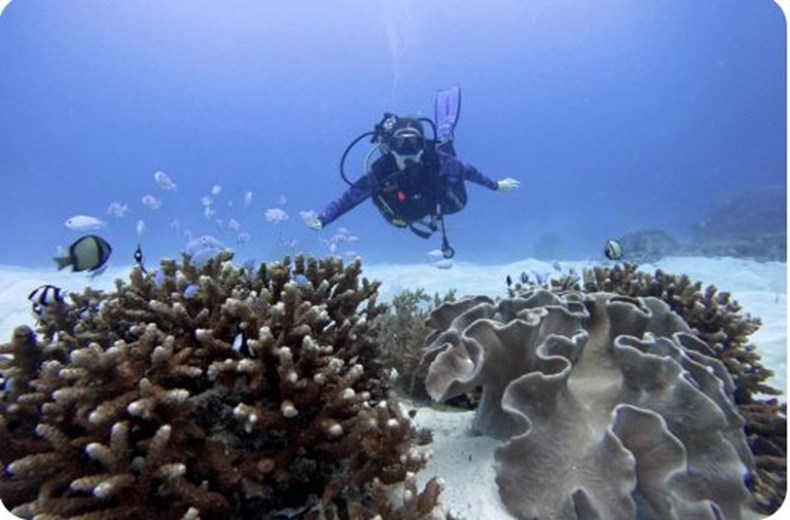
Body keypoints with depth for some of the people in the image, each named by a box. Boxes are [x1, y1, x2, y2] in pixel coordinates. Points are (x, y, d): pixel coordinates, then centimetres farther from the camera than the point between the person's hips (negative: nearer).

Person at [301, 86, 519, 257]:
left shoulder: (434, 160, -40)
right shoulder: (380, 172, -43)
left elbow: (466, 170, -23)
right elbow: (347, 199, -39)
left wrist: (496, 185, -10)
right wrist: (321, 220, -55)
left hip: (434, 203, 0)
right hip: (405, 215, 1)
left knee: (458, 201, 31)